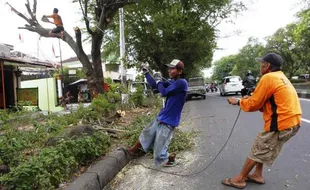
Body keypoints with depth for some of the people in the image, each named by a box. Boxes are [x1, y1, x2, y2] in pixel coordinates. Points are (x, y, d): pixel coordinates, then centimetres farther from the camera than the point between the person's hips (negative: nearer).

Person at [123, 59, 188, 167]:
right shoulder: (171, 82, 6)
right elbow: (154, 85, 11)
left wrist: (158, 81, -5)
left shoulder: (182, 83, -21)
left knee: (159, 151, 2)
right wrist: (146, 72, 4)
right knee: (146, 134, 23)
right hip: (160, 117, 8)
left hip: (168, 122, -8)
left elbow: (164, 92, -22)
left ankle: (171, 157, 31)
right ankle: (134, 150, 43)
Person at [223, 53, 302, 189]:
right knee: (262, 148, 22)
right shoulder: (281, 77, 16)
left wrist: (238, 102, 5)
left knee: (257, 150, 2)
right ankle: (257, 175, 32)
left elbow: (254, 104, -11)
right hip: (292, 121, 9)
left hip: (281, 123, -9)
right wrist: (249, 99, 12)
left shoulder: (268, 77, -14)